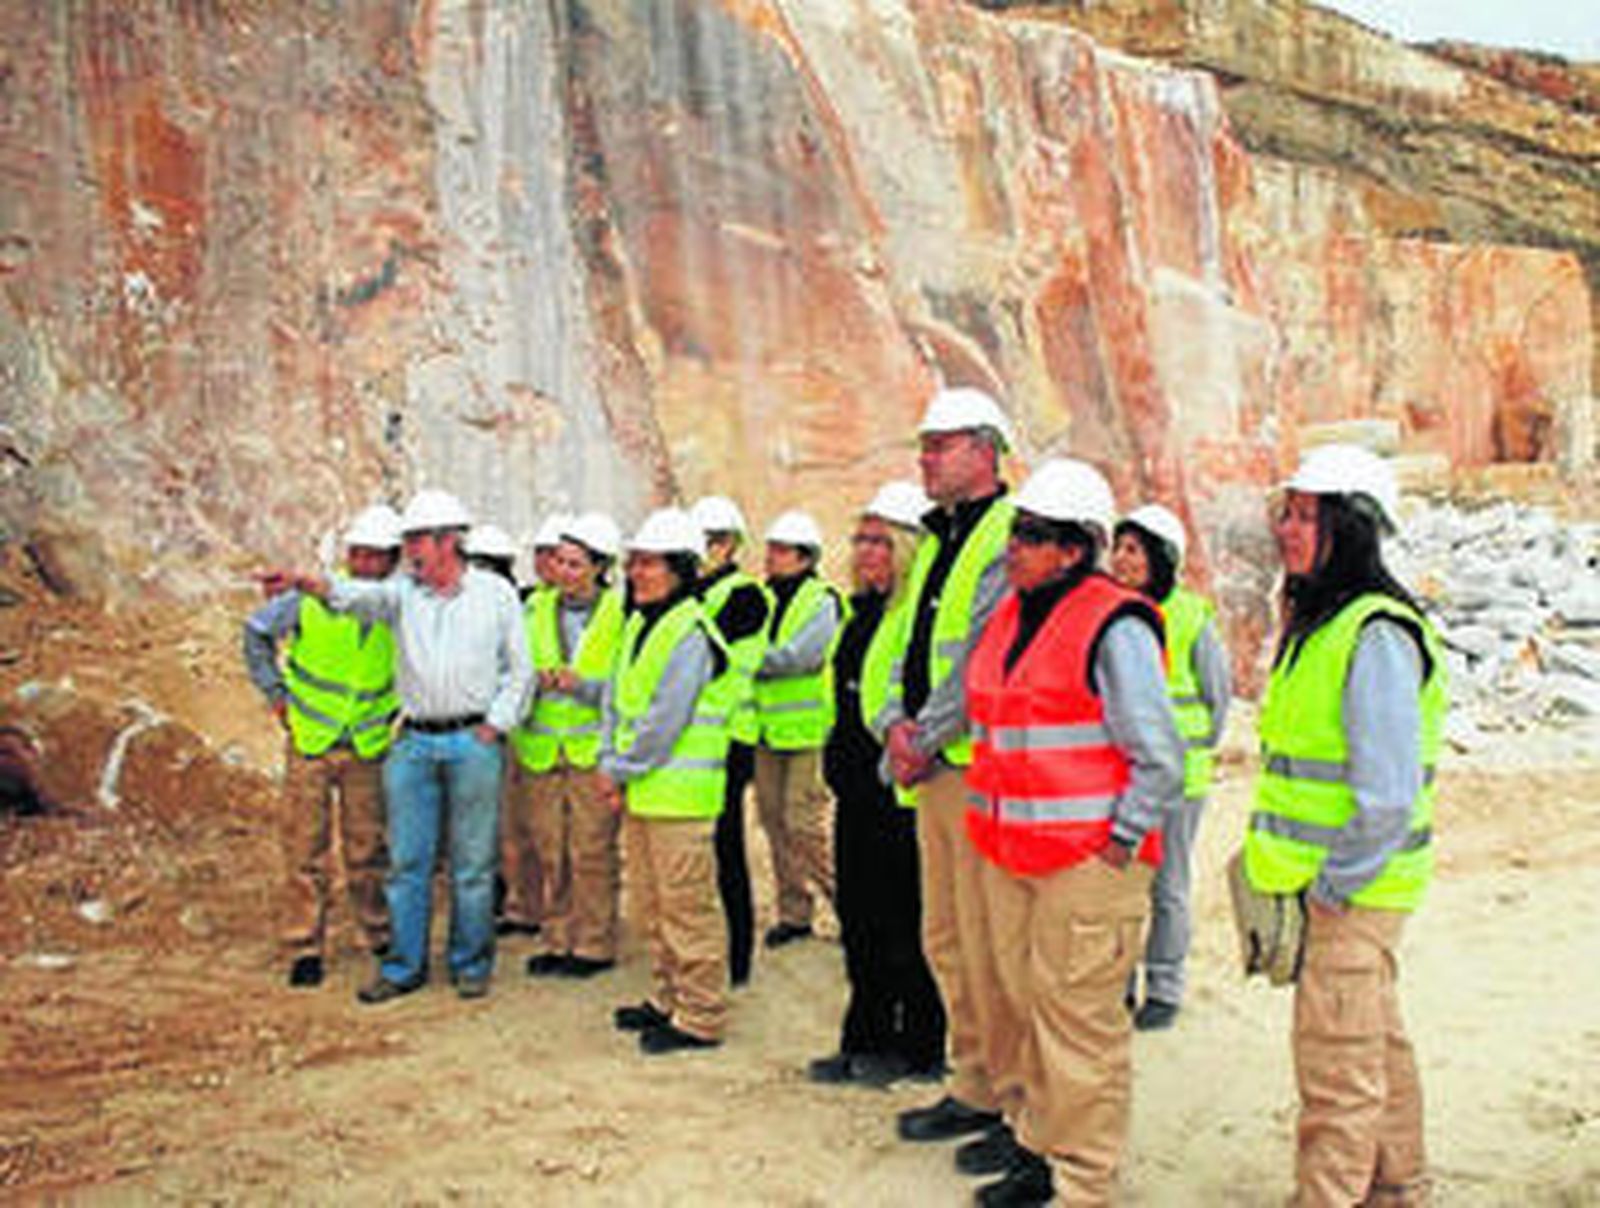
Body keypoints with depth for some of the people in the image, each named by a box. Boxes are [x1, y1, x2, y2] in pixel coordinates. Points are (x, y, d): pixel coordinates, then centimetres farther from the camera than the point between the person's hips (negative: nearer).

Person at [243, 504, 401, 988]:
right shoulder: (314, 598, -9)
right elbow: (256, 630, 7)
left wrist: (400, 708, 8)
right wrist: (275, 692, 4)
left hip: (370, 748, 1)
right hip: (309, 743, -1)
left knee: (368, 848, 9)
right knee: (306, 850, 1)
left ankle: (382, 934, 27)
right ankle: (305, 949, 11)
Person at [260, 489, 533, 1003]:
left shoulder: (496, 593, 2)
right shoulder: (403, 591, 6)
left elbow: (519, 670, 6)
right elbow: (360, 595, -14)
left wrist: (494, 725, -3)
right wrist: (307, 582, -33)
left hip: (473, 742, -2)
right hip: (414, 742, 3)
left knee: (472, 863, 5)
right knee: (407, 860, 7)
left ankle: (471, 964, 19)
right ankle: (403, 966, 19)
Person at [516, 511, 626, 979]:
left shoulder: (619, 613, -4)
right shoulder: (536, 609, 9)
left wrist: (583, 684, -20)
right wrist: (536, 680, -9)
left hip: (594, 750, -4)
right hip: (540, 749, 4)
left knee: (592, 853, -1)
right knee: (548, 852, 8)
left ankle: (594, 945, 13)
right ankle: (555, 941, 21)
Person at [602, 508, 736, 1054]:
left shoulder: (691, 634, -15)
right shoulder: (638, 625, 14)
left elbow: (666, 720, -19)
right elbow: (617, 699, 17)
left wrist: (623, 769, -11)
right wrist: (609, 761, 4)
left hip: (680, 793, -9)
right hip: (639, 791, 9)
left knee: (687, 905, -3)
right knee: (654, 904, 17)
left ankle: (700, 1017, 6)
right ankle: (667, 998, 30)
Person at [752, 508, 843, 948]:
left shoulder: (823, 601, -7)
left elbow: (800, 656, -18)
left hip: (808, 730, -7)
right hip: (767, 729, 7)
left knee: (804, 823, -9)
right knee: (775, 821, 9)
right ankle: (794, 911, 20)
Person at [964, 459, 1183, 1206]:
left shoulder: (1114, 627, -14)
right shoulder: (1008, 617, 11)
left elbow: (1161, 759, -13)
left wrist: (1122, 842, -13)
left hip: (1087, 861, -8)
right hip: (1008, 855, 8)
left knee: (1077, 1017, 0)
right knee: (1015, 998, 19)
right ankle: (1029, 1134, 37)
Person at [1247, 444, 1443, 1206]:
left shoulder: (1375, 635, -21)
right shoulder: (1316, 623, 11)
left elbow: (1389, 791, -24)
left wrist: (1335, 883, -17)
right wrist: (1284, 864, 17)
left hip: (1357, 890, -10)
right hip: (1329, 881, 10)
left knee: (1335, 1064, -2)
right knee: (1376, 1044, 22)